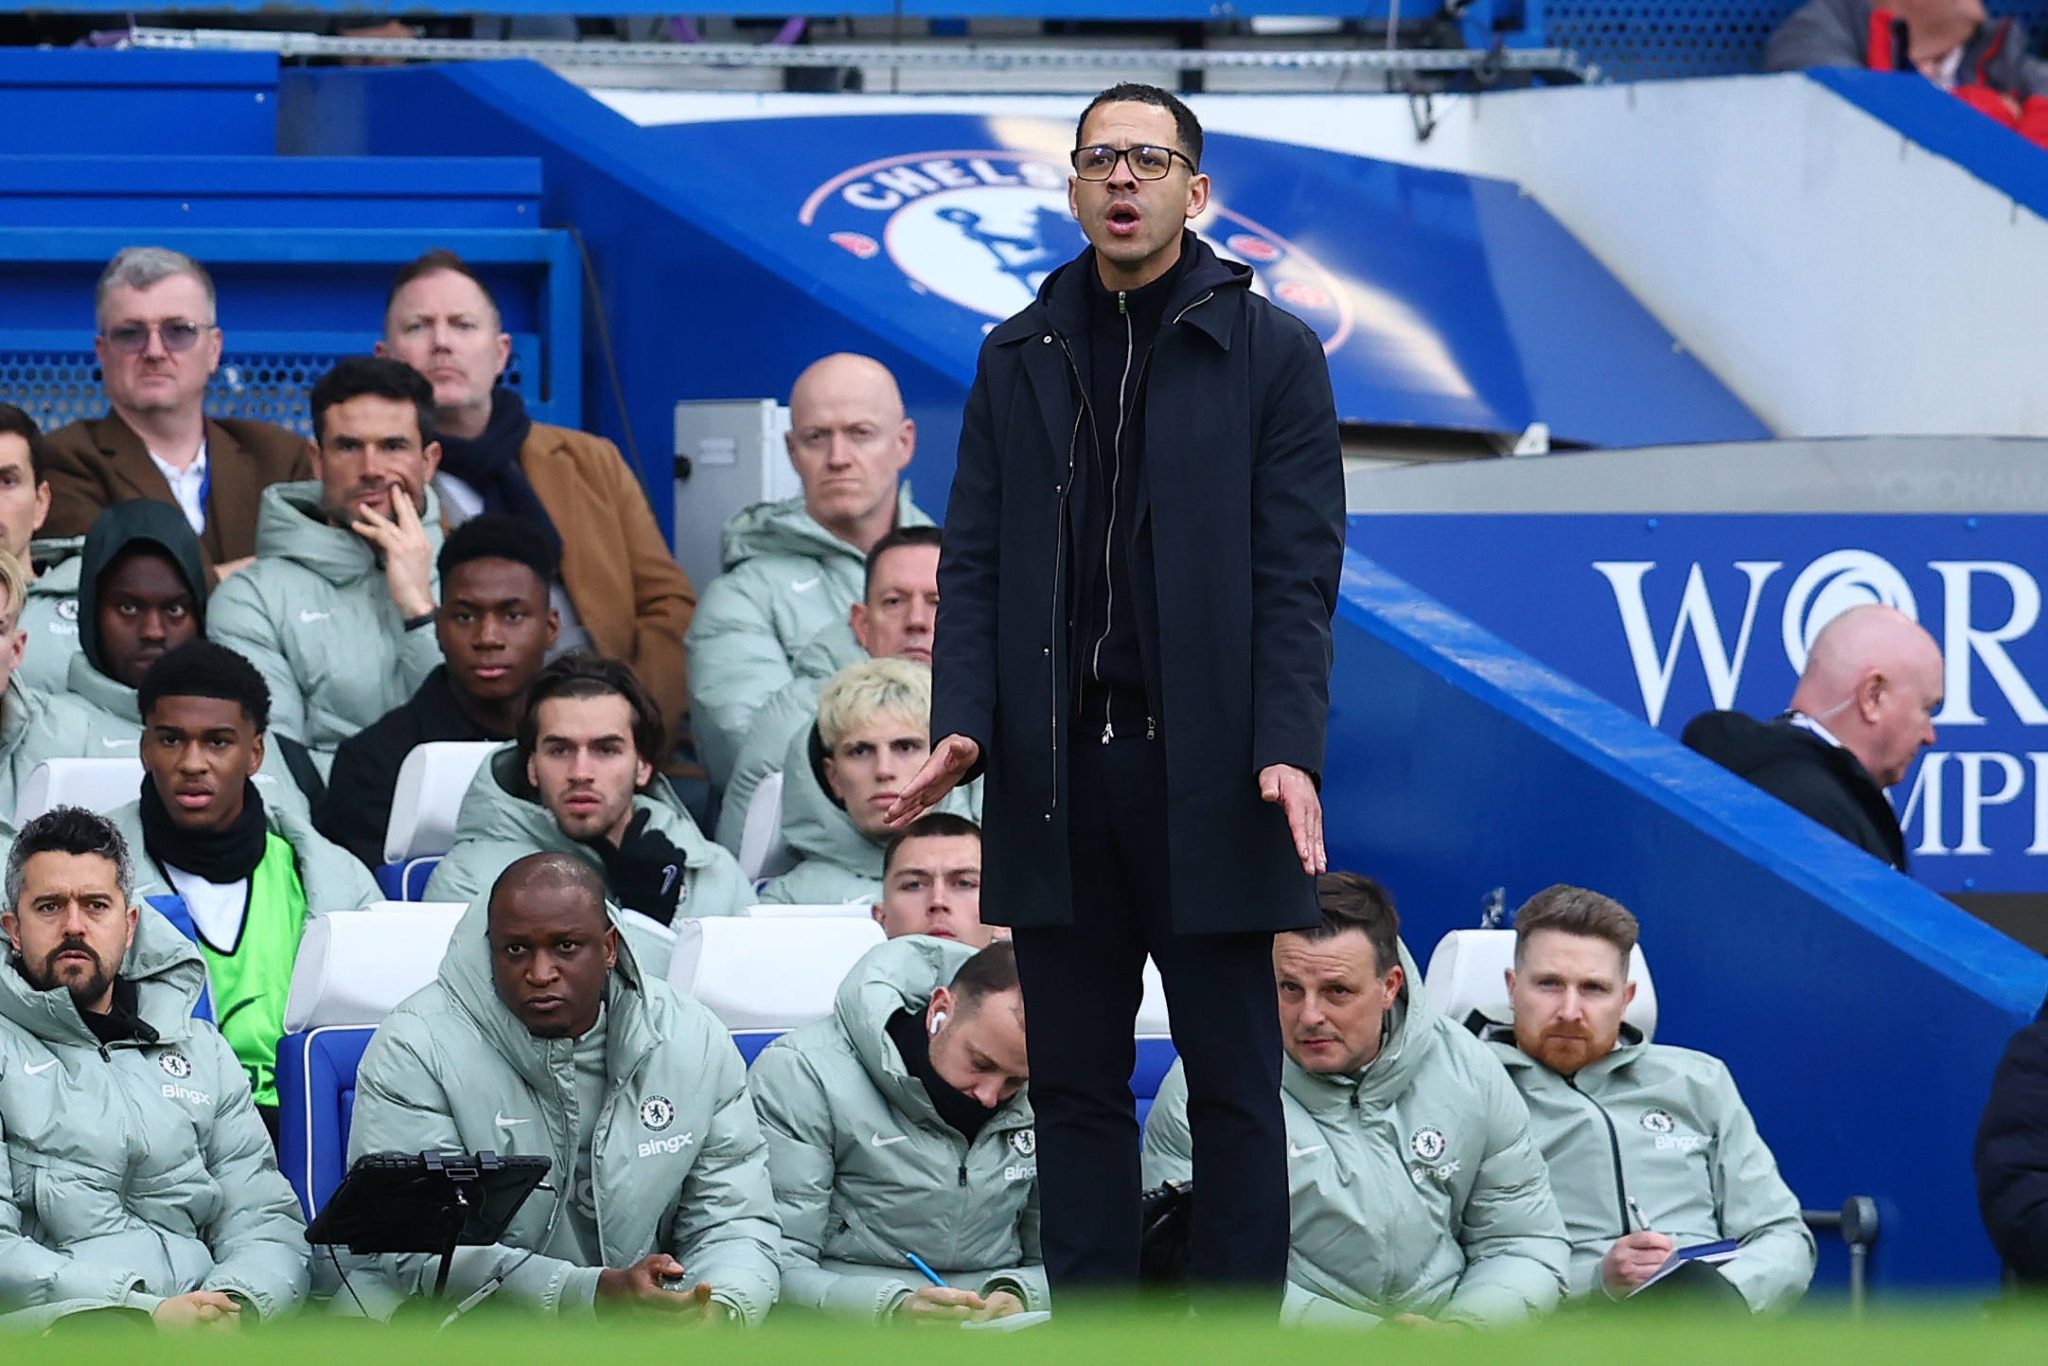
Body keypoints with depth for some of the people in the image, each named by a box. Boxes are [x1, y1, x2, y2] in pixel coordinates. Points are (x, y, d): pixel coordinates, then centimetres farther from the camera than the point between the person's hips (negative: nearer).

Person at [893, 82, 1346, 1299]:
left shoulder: (1271, 353, 1)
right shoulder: (1019, 359, 11)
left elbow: (1299, 570, -5)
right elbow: (974, 560, 9)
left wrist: (1289, 749, -16)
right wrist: (961, 722, -6)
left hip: (1206, 776, -3)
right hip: (1056, 774, 4)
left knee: (1234, 1087, 1)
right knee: (1076, 1085, 6)